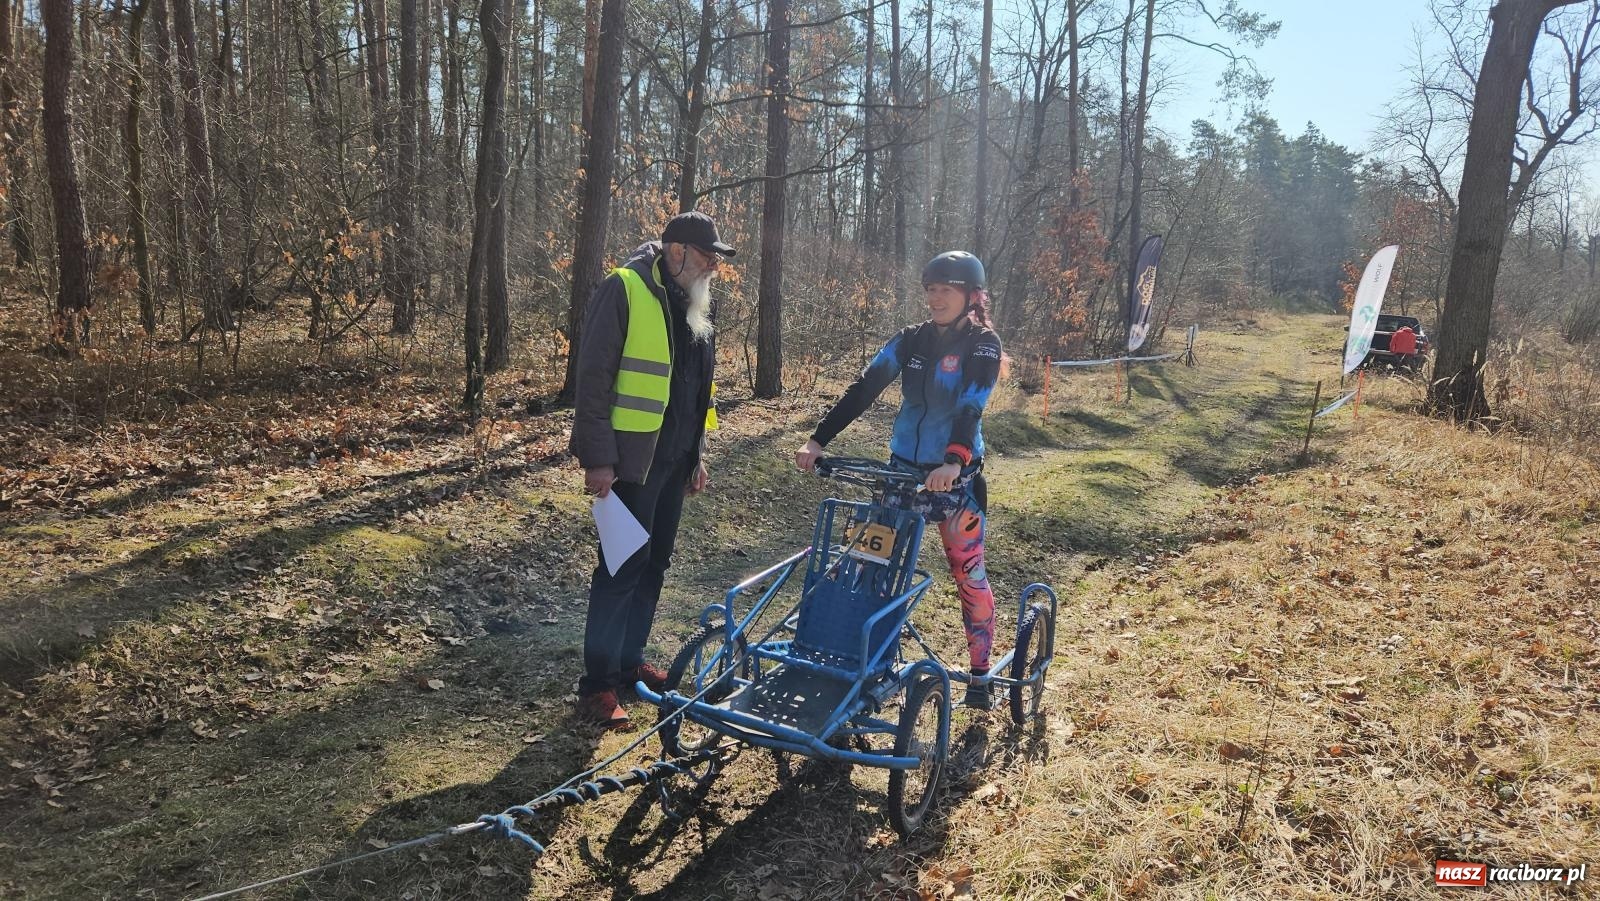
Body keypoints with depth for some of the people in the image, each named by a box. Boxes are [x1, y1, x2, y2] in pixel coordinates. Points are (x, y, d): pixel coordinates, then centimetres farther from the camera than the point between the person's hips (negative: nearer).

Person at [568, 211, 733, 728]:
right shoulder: (624, 290, -10)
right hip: (631, 458, -8)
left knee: (653, 564, 14)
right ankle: (598, 683, 4)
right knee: (623, 566, -5)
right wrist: (597, 457, -18)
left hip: (674, 459, 8)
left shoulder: (692, 307, 15)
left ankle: (629, 661, 27)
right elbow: (593, 376, -15)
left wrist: (698, 455, 19)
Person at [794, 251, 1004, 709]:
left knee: (968, 572, 2)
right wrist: (818, 440, -15)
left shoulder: (983, 344, -8)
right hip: (903, 468, 5)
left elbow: (971, 407, -24)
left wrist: (953, 462, -40)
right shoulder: (910, 340, 4)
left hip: (956, 476, -4)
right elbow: (863, 389, -5)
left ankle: (980, 672, 15)